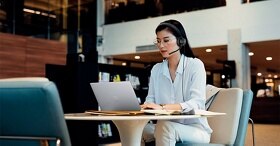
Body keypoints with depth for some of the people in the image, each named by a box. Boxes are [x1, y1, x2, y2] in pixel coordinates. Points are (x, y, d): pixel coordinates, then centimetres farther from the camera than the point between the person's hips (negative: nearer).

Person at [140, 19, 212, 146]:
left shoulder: (195, 65, -5)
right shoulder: (156, 70, 11)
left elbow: (197, 103, -18)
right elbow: (150, 99, 4)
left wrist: (163, 107, -34)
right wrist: (146, 106, -22)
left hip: (195, 130, -4)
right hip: (167, 129, 4)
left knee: (165, 127, -34)